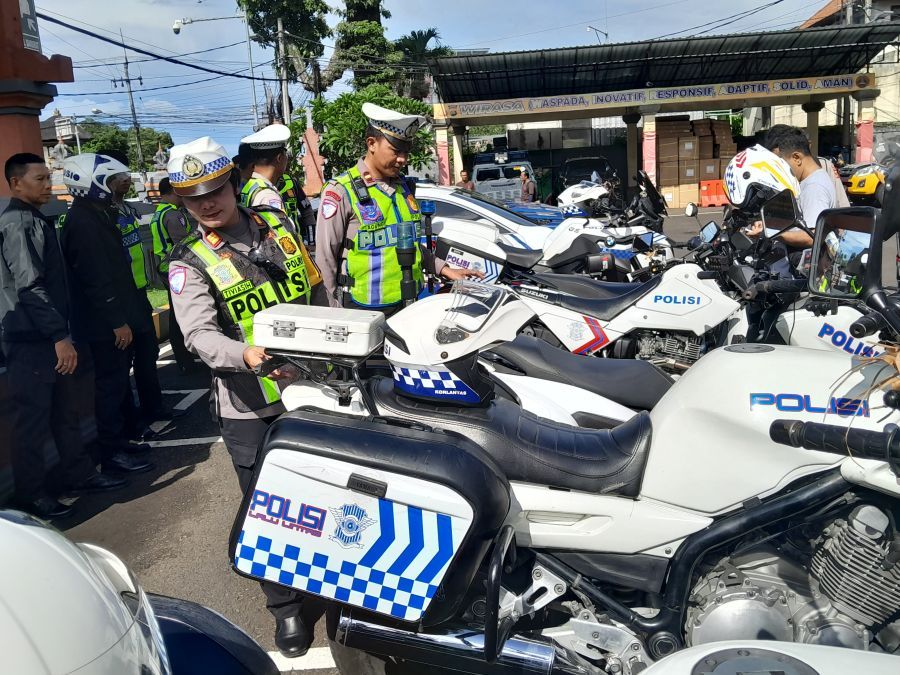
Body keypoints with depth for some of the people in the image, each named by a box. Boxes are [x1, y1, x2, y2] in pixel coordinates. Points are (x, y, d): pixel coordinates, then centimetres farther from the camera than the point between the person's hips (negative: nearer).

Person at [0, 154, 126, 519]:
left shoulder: (32, 220, 16)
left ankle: (78, 474, 27)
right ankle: (30, 494, 12)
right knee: (33, 418, 0)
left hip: (44, 336, 10)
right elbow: (30, 287, -23)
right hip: (31, 339, -10)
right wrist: (60, 335, -24)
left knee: (65, 410, 16)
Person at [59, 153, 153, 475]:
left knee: (118, 380, 18)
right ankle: (113, 452, 5)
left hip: (115, 317, 10)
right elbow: (95, 279, -23)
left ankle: (127, 433, 30)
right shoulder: (82, 223, -18)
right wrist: (117, 321, -22)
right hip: (104, 324, -10)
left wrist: (125, 315, 20)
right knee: (110, 385, -3)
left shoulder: (97, 216, 15)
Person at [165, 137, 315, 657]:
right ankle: (286, 607, 24)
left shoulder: (276, 222, 6)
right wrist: (246, 355, -36)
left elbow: (317, 291, 16)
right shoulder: (189, 262, -5)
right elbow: (199, 333, -19)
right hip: (251, 407, -3)